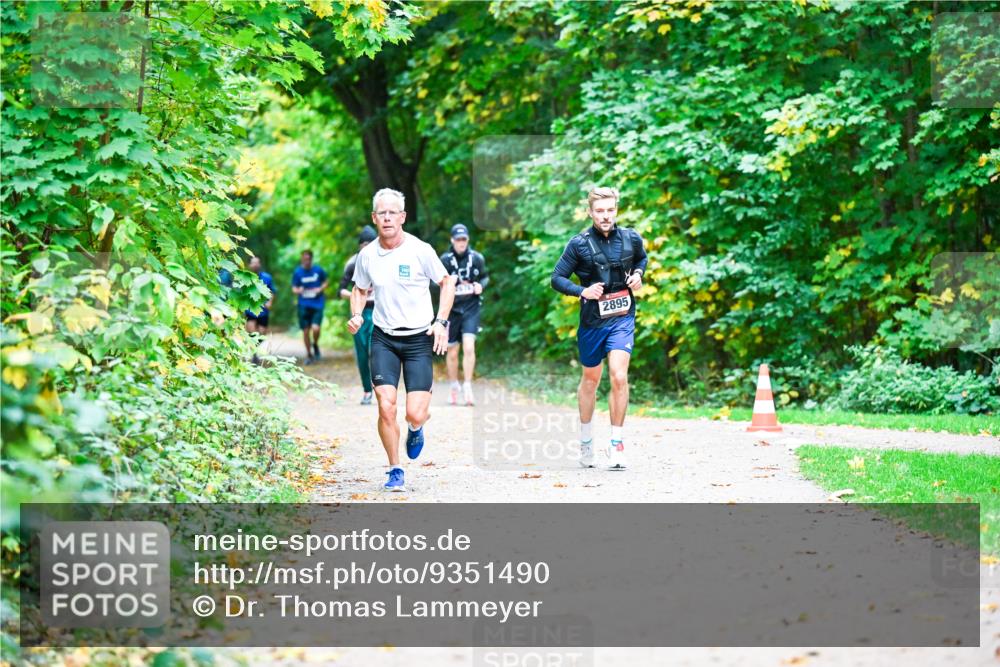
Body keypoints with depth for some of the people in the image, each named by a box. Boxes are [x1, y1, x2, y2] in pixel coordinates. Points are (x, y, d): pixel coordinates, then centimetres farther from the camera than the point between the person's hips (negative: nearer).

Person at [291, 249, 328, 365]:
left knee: (315, 328, -16)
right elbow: (294, 288, 6)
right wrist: (298, 290, -16)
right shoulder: (298, 272, -1)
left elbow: (325, 282, 12)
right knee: (305, 331, 4)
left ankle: (315, 345, 17)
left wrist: (320, 289, -9)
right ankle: (309, 355, 23)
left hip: (317, 304, -1)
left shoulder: (318, 270, -2)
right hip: (304, 305, 1)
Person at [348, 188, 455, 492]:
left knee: (415, 414, -9)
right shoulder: (367, 255, 0)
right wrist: (356, 314, -2)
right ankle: (395, 471, 7)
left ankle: (416, 429, 31)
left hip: (419, 339, -2)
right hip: (383, 338, 2)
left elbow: (447, 283, 3)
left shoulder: (420, 250, -9)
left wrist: (441, 321, -8)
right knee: (386, 407, -11)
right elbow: (360, 290, 18)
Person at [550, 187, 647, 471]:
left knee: (619, 377, -16)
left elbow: (642, 258, 21)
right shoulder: (579, 244, -9)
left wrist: (638, 273, 1)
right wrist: (582, 291, -21)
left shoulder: (631, 238, -2)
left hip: (622, 319, 0)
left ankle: (616, 443, -6)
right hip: (592, 320, 0)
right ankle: (585, 440, 33)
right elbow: (557, 278, -5)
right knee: (590, 379, 14)